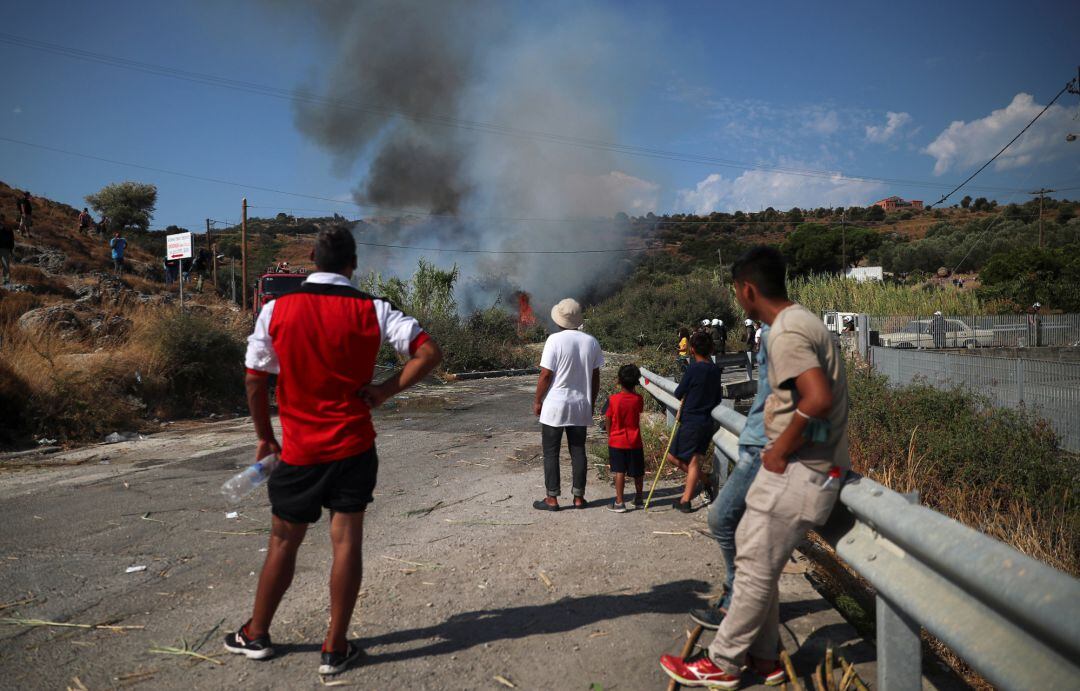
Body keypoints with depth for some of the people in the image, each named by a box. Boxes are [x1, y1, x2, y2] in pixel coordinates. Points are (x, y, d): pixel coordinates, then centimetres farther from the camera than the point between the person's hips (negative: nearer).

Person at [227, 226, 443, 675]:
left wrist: (264, 437, 11)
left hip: (299, 450, 1)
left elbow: (255, 381, -1)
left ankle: (255, 635, 33)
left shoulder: (276, 310, -4)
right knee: (347, 541, 6)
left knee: (283, 542, 16)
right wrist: (385, 390, -6)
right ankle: (335, 648, 13)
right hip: (354, 448, -1)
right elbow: (429, 353, -10)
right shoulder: (373, 311, -6)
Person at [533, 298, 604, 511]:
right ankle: (579, 497, 17)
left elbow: (546, 375, -13)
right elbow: (595, 377, 7)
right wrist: (592, 402, 18)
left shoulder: (555, 340, -14)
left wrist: (538, 401, -1)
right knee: (578, 451, 12)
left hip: (554, 406, -4)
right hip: (581, 406, 4)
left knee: (551, 453, 6)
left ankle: (552, 499, 9)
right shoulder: (591, 342, 1)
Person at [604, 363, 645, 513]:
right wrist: (634, 390, 12)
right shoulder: (638, 399, -8)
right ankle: (638, 499, 30)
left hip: (617, 441, -2)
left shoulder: (613, 400, -12)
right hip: (635, 442, 2)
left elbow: (608, 421, -4)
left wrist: (610, 436, 11)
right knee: (637, 472, 15)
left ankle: (619, 502, -3)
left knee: (619, 471, 0)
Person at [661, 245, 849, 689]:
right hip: (799, 465, 10)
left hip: (798, 470, -10)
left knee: (755, 568, 2)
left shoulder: (786, 333, -20)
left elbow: (819, 399, -31)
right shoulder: (801, 320, 12)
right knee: (755, 558, 17)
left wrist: (779, 452, -19)